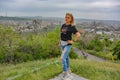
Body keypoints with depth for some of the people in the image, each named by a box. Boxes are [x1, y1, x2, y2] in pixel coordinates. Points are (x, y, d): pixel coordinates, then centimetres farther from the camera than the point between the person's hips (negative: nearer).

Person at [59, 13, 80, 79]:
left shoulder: (72, 27, -15)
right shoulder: (63, 25, 5)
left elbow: (78, 35, -21)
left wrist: (73, 41, -18)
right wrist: (60, 41, 13)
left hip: (68, 44, -7)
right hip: (62, 43, 7)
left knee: (63, 58, -12)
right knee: (66, 57, 19)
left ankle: (65, 72, 5)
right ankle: (68, 70, 36)